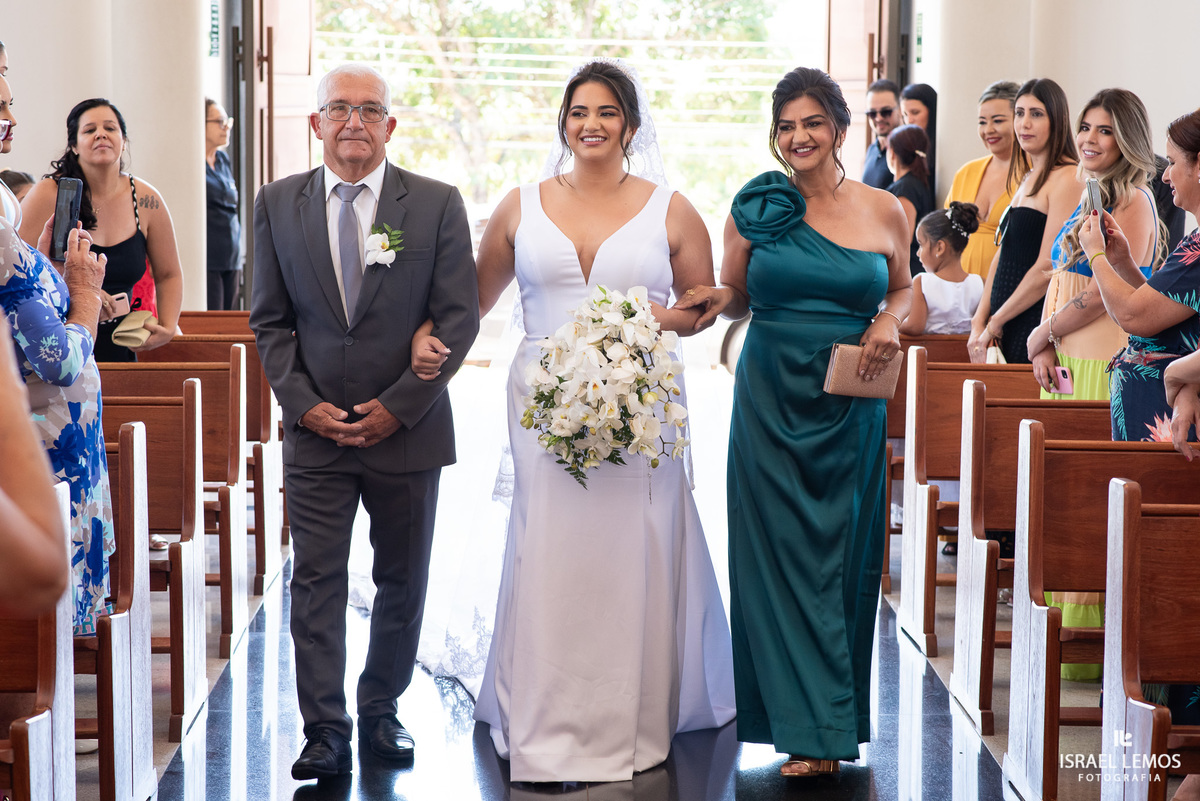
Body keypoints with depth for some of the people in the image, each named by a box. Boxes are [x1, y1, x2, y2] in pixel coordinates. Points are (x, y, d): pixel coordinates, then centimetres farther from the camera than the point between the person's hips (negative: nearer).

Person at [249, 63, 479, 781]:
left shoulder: (438, 204, -2)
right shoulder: (279, 205, 4)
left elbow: (460, 316, -4)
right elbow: (270, 320, 6)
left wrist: (399, 406, -10)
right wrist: (302, 402, -7)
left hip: (408, 428, 0)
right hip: (315, 430, 1)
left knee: (402, 583, 10)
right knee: (316, 584, -1)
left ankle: (381, 710, 26)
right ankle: (327, 733, 5)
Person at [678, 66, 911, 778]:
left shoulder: (885, 211, 2)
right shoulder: (757, 210, 2)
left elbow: (902, 288, 17)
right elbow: (736, 297, 12)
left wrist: (890, 322, -4)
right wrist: (719, 300, -10)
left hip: (850, 409, 0)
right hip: (771, 403, 0)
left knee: (841, 555, 5)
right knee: (782, 555, -1)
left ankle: (829, 721, 18)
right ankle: (815, 729, 6)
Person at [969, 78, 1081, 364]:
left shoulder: (1068, 179, -12)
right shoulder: (1028, 178, 17)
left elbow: (1048, 268, -17)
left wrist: (993, 323, -10)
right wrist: (979, 322, 6)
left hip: (1036, 329, -8)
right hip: (1006, 330, 8)